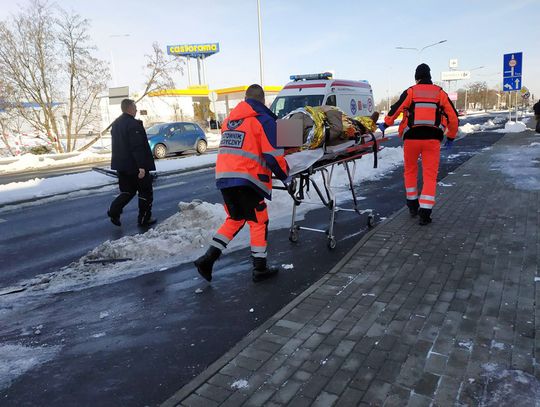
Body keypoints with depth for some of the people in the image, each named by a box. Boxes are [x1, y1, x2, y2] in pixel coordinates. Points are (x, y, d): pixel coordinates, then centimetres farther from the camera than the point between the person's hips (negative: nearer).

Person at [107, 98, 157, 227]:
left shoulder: (116, 124, 13)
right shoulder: (134, 124, -18)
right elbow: (138, 148, -24)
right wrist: (141, 166, -25)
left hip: (121, 165, 9)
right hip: (135, 166, -8)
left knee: (128, 191, 18)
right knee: (146, 192, 5)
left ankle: (114, 211, 1)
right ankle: (144, 219, 10)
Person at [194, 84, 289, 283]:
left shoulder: (229, 120, 17)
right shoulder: (264, 120, -3)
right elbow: (273, 155, -8)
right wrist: (285, 174, 6)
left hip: (223, 177, 6)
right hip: (247, 179, -6)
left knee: (234, 219, 21)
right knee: (259, 222, 9)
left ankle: (208, 258, 14)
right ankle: (259, 268, 15)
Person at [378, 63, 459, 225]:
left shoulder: (411, 92, 2)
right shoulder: (440, 93, 9)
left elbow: (396, 109, -6)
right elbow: (453, 117, 8)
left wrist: (386, 124, 11)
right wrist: (451, 137, 19)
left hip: (412, 137, 0)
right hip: (432, 139, 1)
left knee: (410, 171, 19)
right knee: (430, 175, 3)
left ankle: (412, 205, 25)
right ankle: (425, 212, -5)